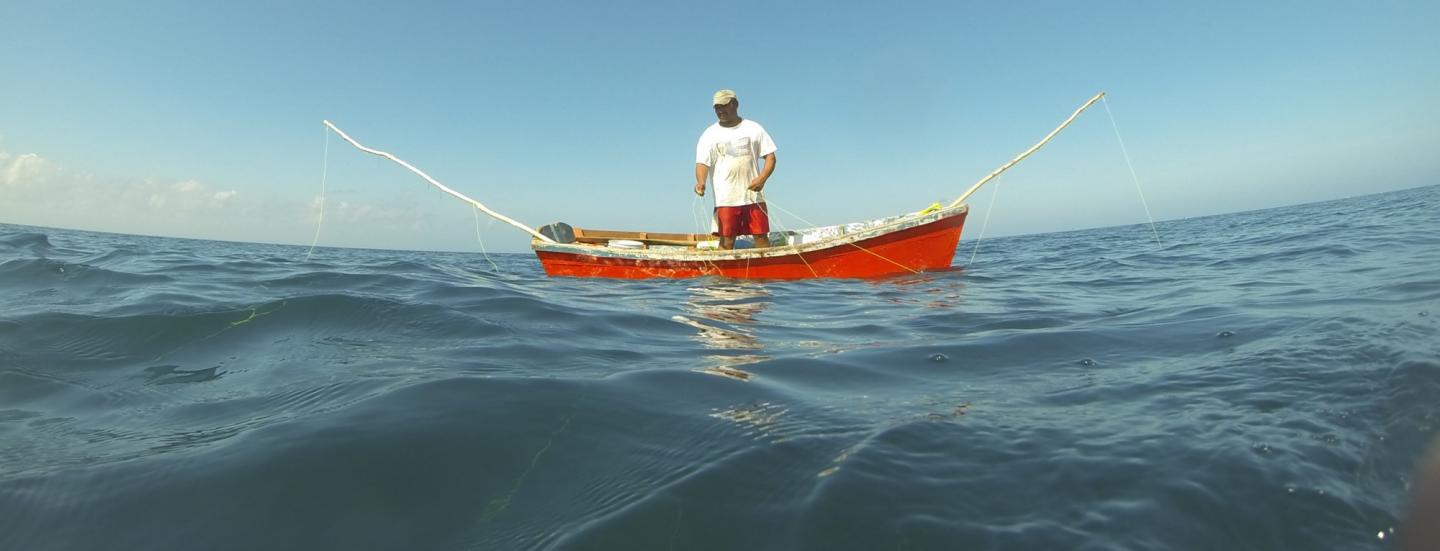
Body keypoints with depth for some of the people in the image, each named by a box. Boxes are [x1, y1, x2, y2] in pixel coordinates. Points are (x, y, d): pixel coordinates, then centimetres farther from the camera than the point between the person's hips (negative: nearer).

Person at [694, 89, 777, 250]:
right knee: (727, 241, -4)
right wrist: (701, 182, -25)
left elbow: (770, 156, 6)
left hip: (754, 196, 1)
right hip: (725, 199, -1)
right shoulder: (709, 134, 5)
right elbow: (702, 163, -4)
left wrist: (762, 178, -13)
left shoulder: (754, 128, 8)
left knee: (762, 237, 3)